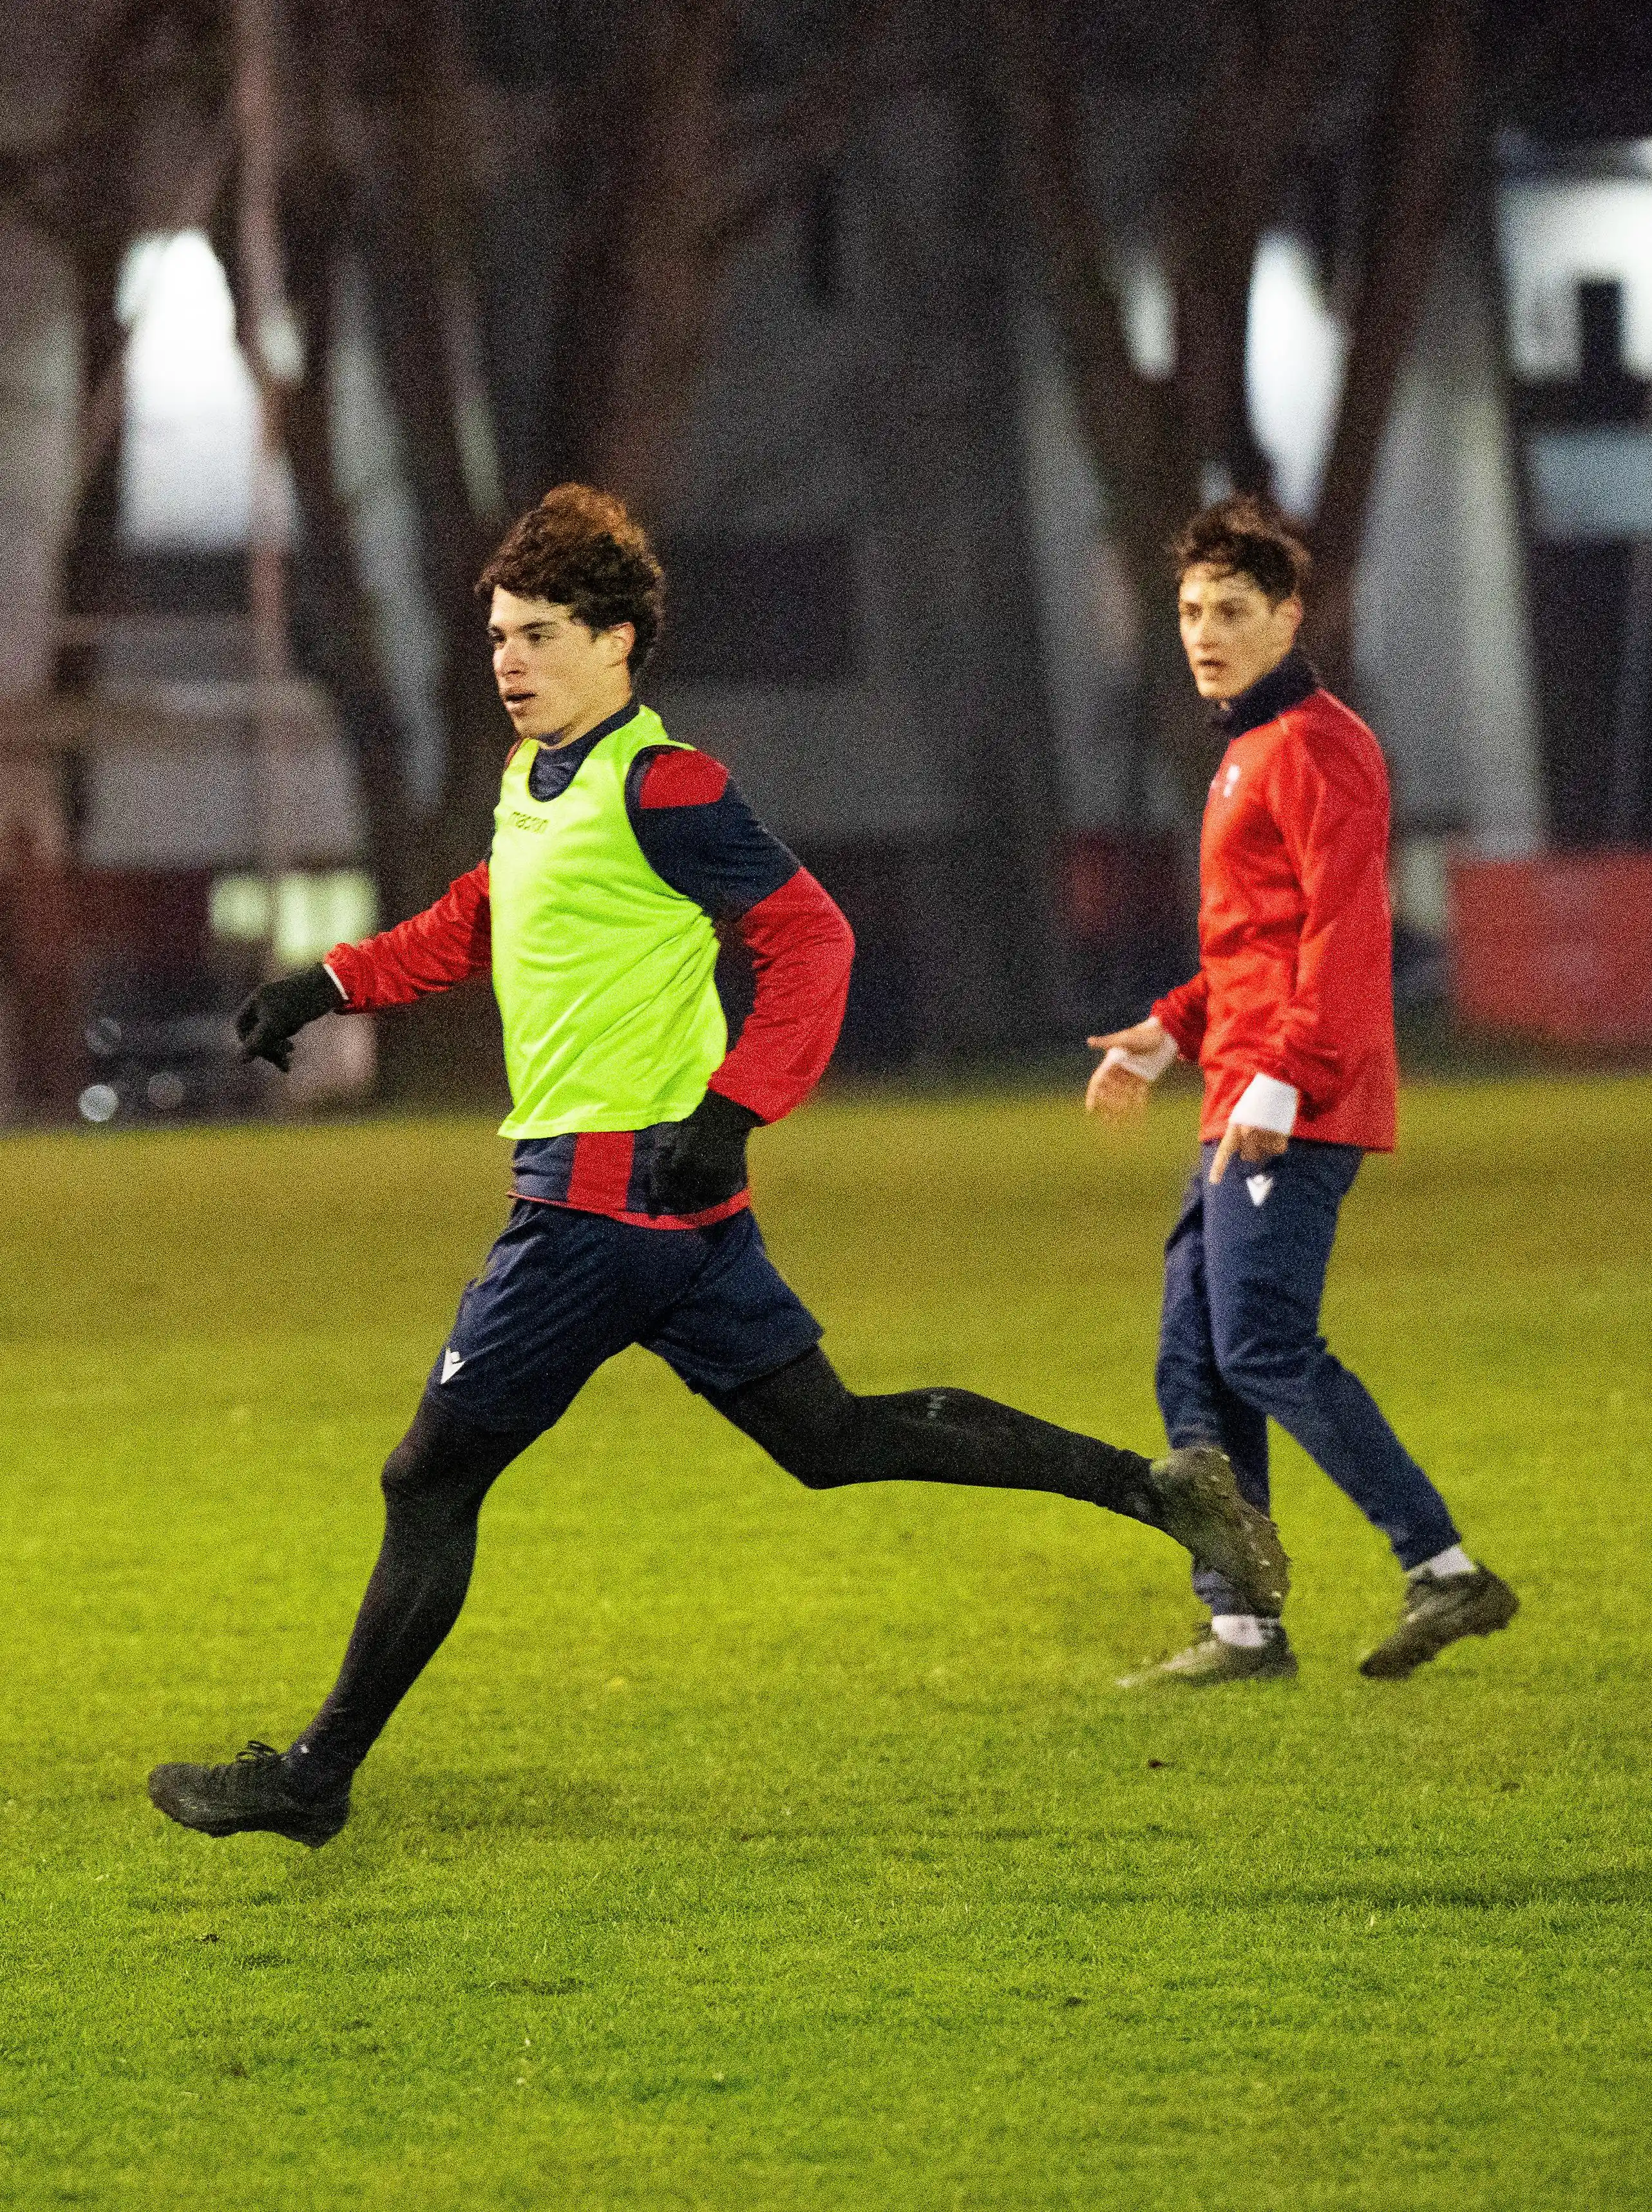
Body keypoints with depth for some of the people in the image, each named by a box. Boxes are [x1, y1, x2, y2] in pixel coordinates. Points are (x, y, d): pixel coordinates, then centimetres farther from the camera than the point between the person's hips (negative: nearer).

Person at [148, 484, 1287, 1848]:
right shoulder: (533, 783, 15)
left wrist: (731, 1107, -27)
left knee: (432, 1479, -3)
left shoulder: (658, 788, -14)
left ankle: (315, 1779, 5)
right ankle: (1153, 1489, 11)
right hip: (675, 1216, 10)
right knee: (829, 1438, 12)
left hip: (612, 1188, -10)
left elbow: (810, 937, -17)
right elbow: (473, 927, 33)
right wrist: (333, 986, 24)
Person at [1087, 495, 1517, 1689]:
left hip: (1296, 1109, -10)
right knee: (1195, 1362, 6)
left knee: (1264, 1347, -15)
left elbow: (1344, 930, -18)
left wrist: (1280, 1078, -25)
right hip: (1243, 1110, 10)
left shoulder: (1316, 745, -9)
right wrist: (1169, 1036, 21)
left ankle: (1445, 1568, -12)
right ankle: (1242, 1625, 7)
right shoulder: (1252, 752, 21)